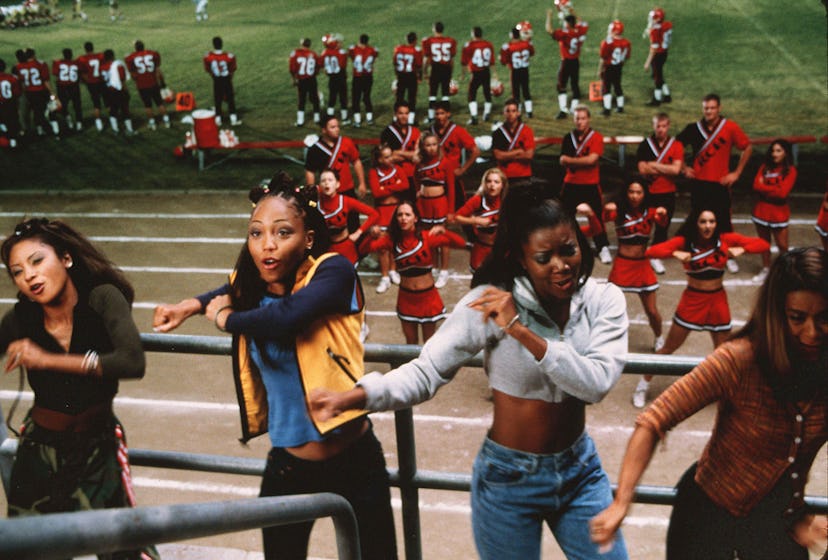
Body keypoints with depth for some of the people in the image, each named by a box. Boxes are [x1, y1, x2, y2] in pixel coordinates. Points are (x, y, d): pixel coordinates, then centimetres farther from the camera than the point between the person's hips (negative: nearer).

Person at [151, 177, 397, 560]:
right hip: (287, 466, 4)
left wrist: (226, 318, -18)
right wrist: (192, 304, 3)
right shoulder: (251, 289, -2)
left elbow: (286, 316, -36)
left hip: (354, 461, -4)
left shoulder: (334, 271, -18)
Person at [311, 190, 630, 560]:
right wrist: (352, 398, -38)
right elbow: (427, 371, -23)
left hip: (580, 470, 3)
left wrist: (521, 331, -32)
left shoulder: (604, 300, -9)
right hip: (509, 478, -3)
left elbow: (596, 384, -22)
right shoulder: (492, 301, -18)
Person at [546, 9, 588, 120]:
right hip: (576, 62, 6)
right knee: (575, 85, 14)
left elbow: (549, 30, -26)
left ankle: (563, 110, -3)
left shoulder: (564, 34, -22)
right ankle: (574, 108, 21)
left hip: (566, 62, -6)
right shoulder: (580, 32, -2)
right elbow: (582, 24, 22)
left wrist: (549, 16, -14)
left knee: (561, 86, 3)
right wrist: (574, 15, 24)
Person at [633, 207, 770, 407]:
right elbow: (651, 251, -23)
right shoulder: (684, 241, -13)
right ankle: (643, 386, 22)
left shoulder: (726, 239, -8)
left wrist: (741, 249, -28)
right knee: (668, 348, 7)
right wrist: (675, 254, -39)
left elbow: (763, 244, -10)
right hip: (692, 300, -2)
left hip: (718, 301, 2)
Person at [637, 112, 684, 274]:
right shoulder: (645, 144, -1)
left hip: (668, 193, 0)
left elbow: (676, 169, -14)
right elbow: (642, 169, -10)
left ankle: (655, 256, 15)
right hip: (648, 192, 0)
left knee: (663, 226, 5)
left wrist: (654, 165, -11)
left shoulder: (676, 145, -1)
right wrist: (666, 169, -11)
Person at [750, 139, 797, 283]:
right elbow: (756, 186, -8)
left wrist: (764, 187, -9)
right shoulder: (765, 166, 3)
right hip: (761, 210, 4)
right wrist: (773, 189, -16)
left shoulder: (790, 170, -8)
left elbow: (782, 192, -18)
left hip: (779, 212, -4)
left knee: (782, 246, 0)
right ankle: (766, 269, 27)